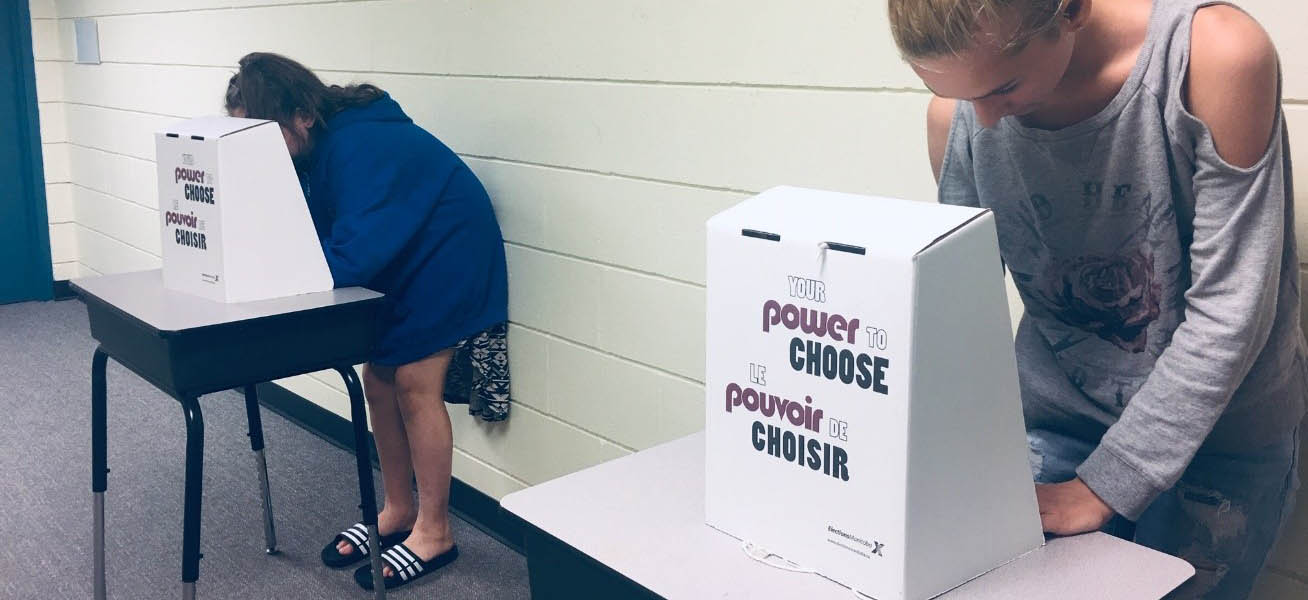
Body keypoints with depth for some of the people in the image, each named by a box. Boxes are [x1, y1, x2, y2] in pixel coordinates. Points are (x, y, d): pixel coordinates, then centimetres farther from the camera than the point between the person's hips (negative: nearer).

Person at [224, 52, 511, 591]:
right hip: (395, 264, 9)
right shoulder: (316, 145, -4)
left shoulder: (360, 145, -31)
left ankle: (434, 532, 7)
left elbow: (354, 256, -34)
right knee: (379, 383, 9)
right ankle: (399, 511, 24)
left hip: (445, 258, -9)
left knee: (415, 387, -7)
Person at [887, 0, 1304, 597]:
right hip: (1055, 421, 2)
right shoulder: (955, 115, -13)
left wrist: (1104, 487, -20)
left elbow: (1229, 308, -21)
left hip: (1220, 436, -2)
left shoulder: (1219, 56, -24)